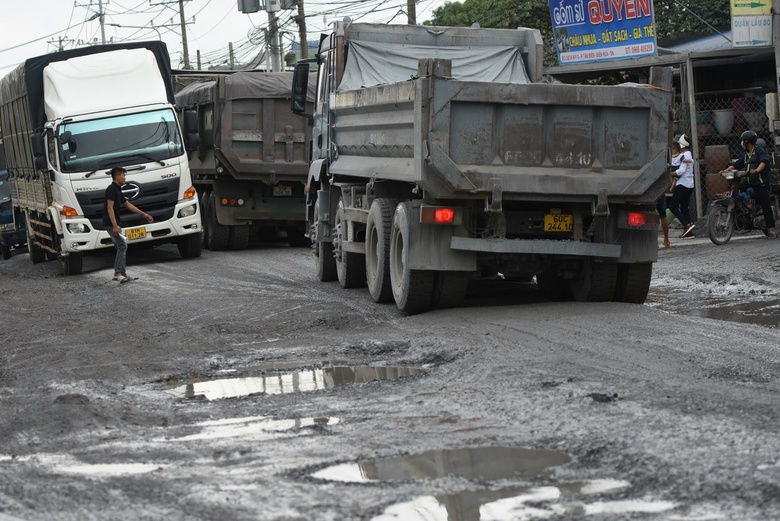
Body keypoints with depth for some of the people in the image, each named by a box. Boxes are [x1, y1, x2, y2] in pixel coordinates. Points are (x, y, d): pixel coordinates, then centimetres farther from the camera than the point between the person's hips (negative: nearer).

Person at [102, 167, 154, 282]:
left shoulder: (117, 190, 17)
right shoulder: (112, 189, -13)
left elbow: (128, 205, 25)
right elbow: (110, 208, -20)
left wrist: (144, 214, 26)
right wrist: (115, 226, -25)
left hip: (115, 224, 10)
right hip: (111, 224, -10)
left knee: (121, 248, 9)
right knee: (122, 246, -14)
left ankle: (123, 275, 11)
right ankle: (117, 274, -16)